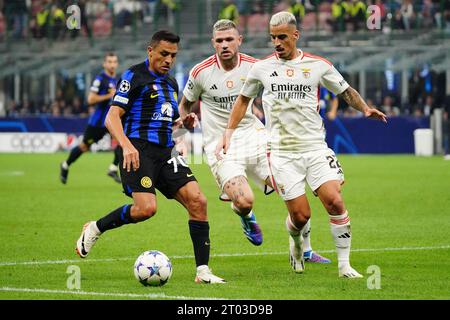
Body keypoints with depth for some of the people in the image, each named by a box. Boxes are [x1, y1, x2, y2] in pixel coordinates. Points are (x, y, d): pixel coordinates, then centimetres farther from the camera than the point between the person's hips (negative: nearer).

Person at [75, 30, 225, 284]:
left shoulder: (171, 83, 20)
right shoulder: (135, 76, -2)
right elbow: (112, 117, -9)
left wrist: (184, 122, 9)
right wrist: (127, 145, -24)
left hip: (166, 152, 7)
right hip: (139, 151, -7)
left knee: (197, 201, -8)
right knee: (146, 208, -24)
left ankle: (203, 270, -6)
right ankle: (94, 229, 2)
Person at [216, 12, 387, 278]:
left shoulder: (318, 65, 3)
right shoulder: (261, 68, 5)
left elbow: (346, 91, 14)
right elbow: (243, 99, 20)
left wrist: (365, 109, -4)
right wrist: (229, 133, 16)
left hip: (315, 147, 0)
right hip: (282, 153, 0)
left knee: (335, 201, -16)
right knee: (300, 214, -7)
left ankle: (344, 264, -4)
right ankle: (296, 243, 29)